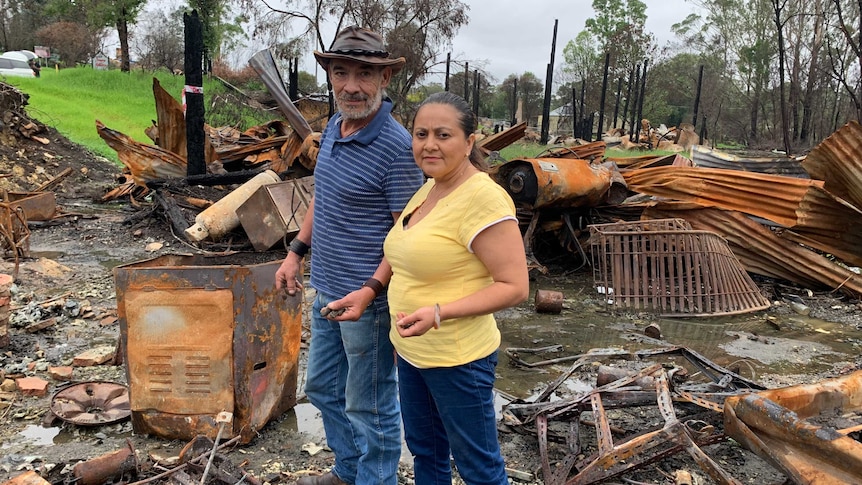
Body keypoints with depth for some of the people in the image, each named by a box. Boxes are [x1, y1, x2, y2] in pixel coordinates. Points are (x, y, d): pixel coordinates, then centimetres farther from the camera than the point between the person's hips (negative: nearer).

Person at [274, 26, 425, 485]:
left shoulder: (396, 146, -20)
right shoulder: (332, 128, 5)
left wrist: (369, 290, -28)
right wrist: (297, 251, 14)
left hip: (366, 299, -9)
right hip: (327, 291, 9)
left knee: (369, 407, 8)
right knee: (323, 387, 24)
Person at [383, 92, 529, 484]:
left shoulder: (483, 198, -21)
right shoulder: (427, 190, 6)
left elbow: (514, 286, -23)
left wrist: (439, 313, -31)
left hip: (457, 360, -8)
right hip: (411, 352, 9)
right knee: (425, 452, 24)